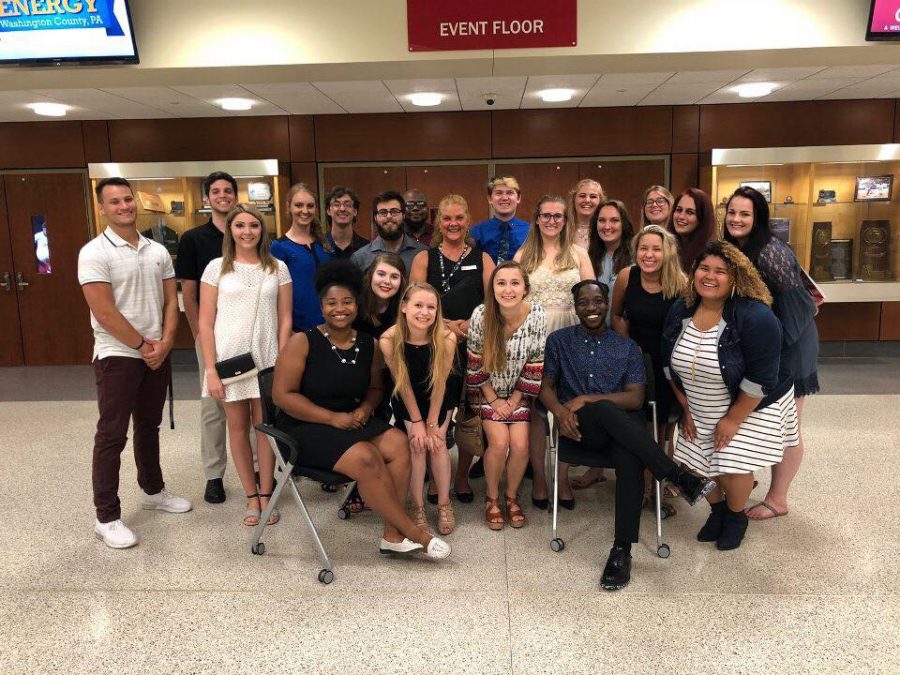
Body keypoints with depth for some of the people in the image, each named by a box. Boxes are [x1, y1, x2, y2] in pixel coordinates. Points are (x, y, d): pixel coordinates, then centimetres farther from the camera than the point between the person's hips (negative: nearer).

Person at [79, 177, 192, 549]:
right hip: (118, 356, -6)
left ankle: (153, 491, 34)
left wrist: (164, 343, -7)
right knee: (112, 436, -1)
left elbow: (171, 301, 6)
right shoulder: (94, 253, -11)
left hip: (158, 354, 6)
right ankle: (106, 517, 8)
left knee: (149, 427, 19)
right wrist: (143, 346, -11)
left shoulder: (158, 251, 7)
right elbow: (104, 313, -16)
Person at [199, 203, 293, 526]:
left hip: (266, 358, 0)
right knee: (238, 427, 7)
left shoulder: (278, 268, 4)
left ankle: (266, 494, 18)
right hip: (229, 357, 0)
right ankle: (252, 496, 19)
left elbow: (284, 320, 4)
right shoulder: (217, 268, 1)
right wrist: (211, 370, -7)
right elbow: (205, 322, -1)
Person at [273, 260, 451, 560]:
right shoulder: (302, 343, -11)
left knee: (398, 444, -19)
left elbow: (375, 387, 18)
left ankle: (393, 535, -12)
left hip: (352, 421, 6)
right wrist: (332, 417, -18)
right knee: (366, 459, -28)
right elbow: (282, 395, -13)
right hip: (306, 427, -5)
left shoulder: (369, 345, 4)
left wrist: (365, 409, -6)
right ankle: (414, 533, -11)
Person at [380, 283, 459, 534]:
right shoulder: (389, 340, -30)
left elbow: (439, 384, -21)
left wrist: (432, 424, -13)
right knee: (416, 444, -8)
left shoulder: (446, 338, -32)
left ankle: (444, 504, 10)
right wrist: (416, 422, -12)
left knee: (437, 442, -8)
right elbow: (402, 383, -18)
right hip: (408, 397, 0)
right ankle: (417, 506, 8)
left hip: (441, 395, 0)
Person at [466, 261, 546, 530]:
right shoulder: (481, 315, -19)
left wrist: (514, 400, -6)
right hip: (488, 391, -1)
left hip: (519, 393, 1)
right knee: (499, 442, -18)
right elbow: (475, 364, -8)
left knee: (520, 445, -15)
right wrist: (494, 400, -8)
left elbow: (535, 365, -6)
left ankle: (512, 496, 13)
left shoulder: (537, 315, -16)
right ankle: (492, 498, 8)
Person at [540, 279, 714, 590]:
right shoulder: (559, 340, 12)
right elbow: (546, 386, 9)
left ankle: (622, 550, -29)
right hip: (577, 428, -1)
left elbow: (636, 398, 2)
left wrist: (587, 398, -12)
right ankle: (680, 478, -32)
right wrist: (560, 411, -14)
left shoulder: (627, 347, 12)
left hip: (621, 429, 1)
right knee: (605, 410, -37)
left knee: (630, 460, -35)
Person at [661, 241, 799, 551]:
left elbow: (759, 379, -25)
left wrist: (734, 419, -19)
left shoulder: (755, 318, -26)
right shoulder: (680, 311, -7)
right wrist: (686, 408, 3)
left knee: (732, 467, -7)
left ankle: (737, 516, 25)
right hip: (701, 410, 5)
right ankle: (717, 510, 35)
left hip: (752, 406, -5)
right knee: (695, 463, 5)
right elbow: (670, 364, 3)